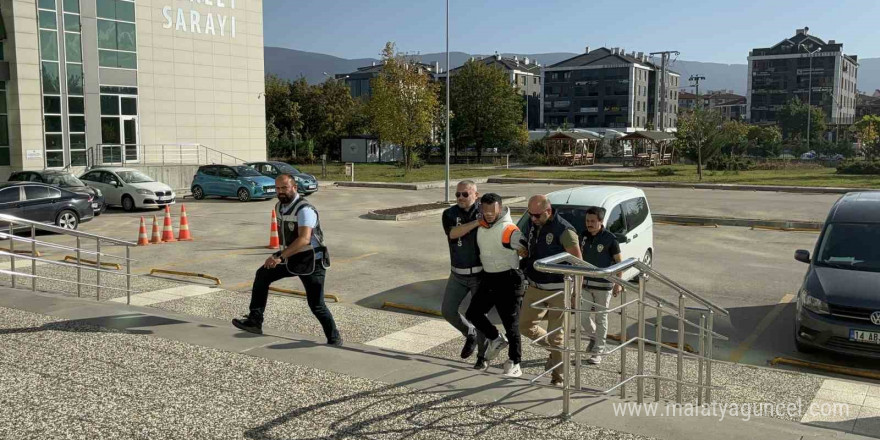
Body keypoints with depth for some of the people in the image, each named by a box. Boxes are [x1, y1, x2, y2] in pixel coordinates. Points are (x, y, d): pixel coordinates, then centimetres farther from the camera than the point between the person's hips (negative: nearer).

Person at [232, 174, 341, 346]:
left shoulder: (304, 209, -23)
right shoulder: (279, 206, 4)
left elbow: (304, 239, -37)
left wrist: (280, 256, -41)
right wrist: (282, 256, 16)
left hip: (312, 262, -8)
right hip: (292, 260, 8)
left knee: (316, 306, -7)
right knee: (263, 275, 7)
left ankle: (334, 339, 11)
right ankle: (255, 321, 12)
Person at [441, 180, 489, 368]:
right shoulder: (450, 214, -3)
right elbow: (453, 233, -22)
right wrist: (477, 222, -30)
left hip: (480, 273, -3)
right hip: (457, 274, 3)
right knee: (448, 311, 5)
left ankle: (483, 355, 18)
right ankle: (470, 334, 33)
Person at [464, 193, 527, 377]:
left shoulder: (508, 230, -20)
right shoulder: (480, 226, 4)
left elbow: (527, 250, -18)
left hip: (508, 280, -8)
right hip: (488, 278, 8)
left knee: (511, 323, -4)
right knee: (473, 313, 9)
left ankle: (514, 363, 7)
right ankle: (496, 339, 29)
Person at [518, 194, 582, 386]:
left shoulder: (564, 230, -19)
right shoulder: (532, 223, 2)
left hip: (558, 291, -7)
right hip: (534, 287, 7)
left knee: (556, 335, 0)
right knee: (526, 326, 11)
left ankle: (558, 377, 16)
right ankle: (554, 349, 34)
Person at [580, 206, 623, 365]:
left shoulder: (610, 238, -11)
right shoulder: (584, 236, 3)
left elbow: (618, 261, -5)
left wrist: (618, 283, -10)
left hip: (603, 285, -4)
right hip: (586, 283, 4)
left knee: (601, 318, 4)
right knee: (583, 317, 3)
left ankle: (597, 351, 15)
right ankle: (594, 335, 34)